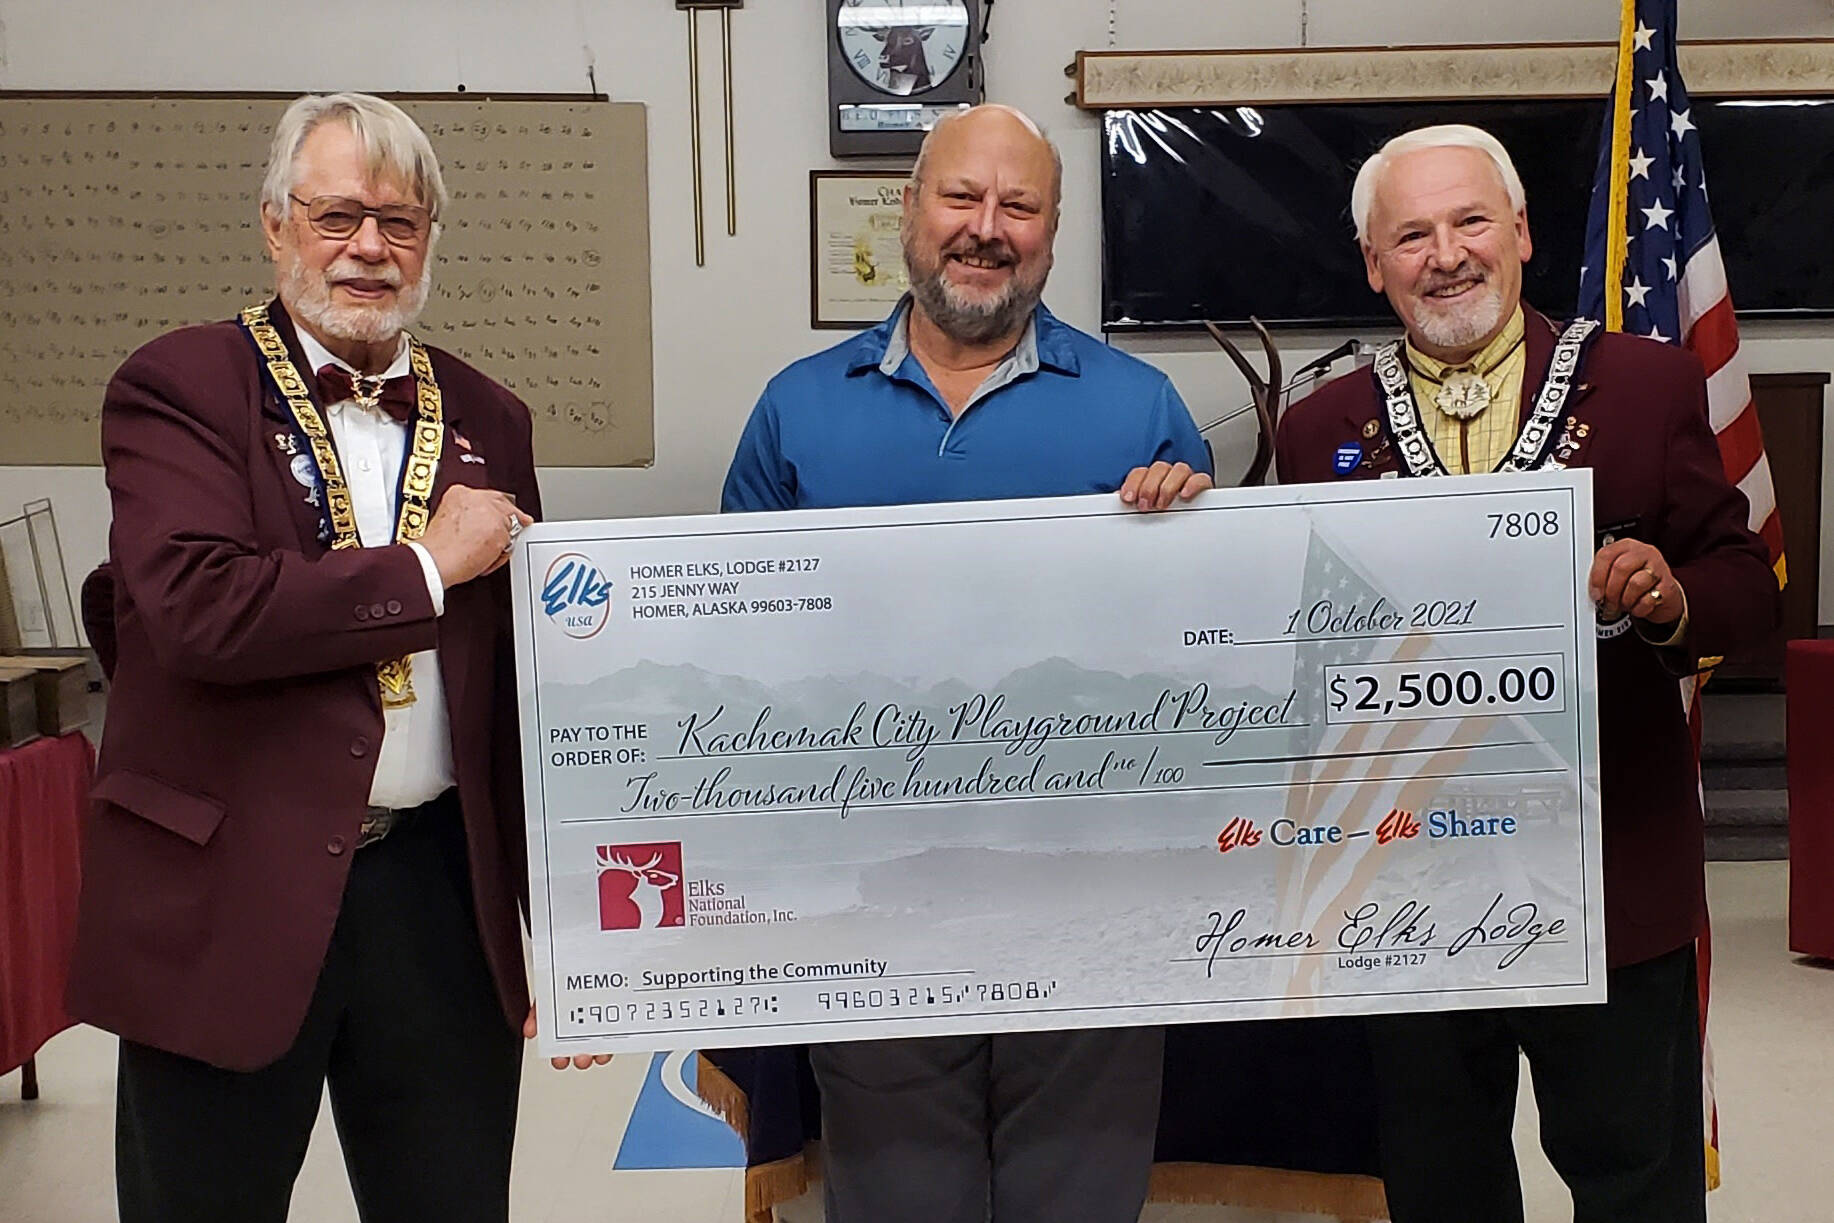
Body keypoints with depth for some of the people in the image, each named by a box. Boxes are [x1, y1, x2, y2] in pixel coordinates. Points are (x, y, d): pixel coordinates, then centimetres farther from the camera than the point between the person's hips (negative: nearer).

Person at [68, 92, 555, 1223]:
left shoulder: (487, 418, 9)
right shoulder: (178, 388, -5)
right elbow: (200, 609, -22)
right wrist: (429, 566, -12)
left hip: (440, 885, 4)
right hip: (230, 890, -3)